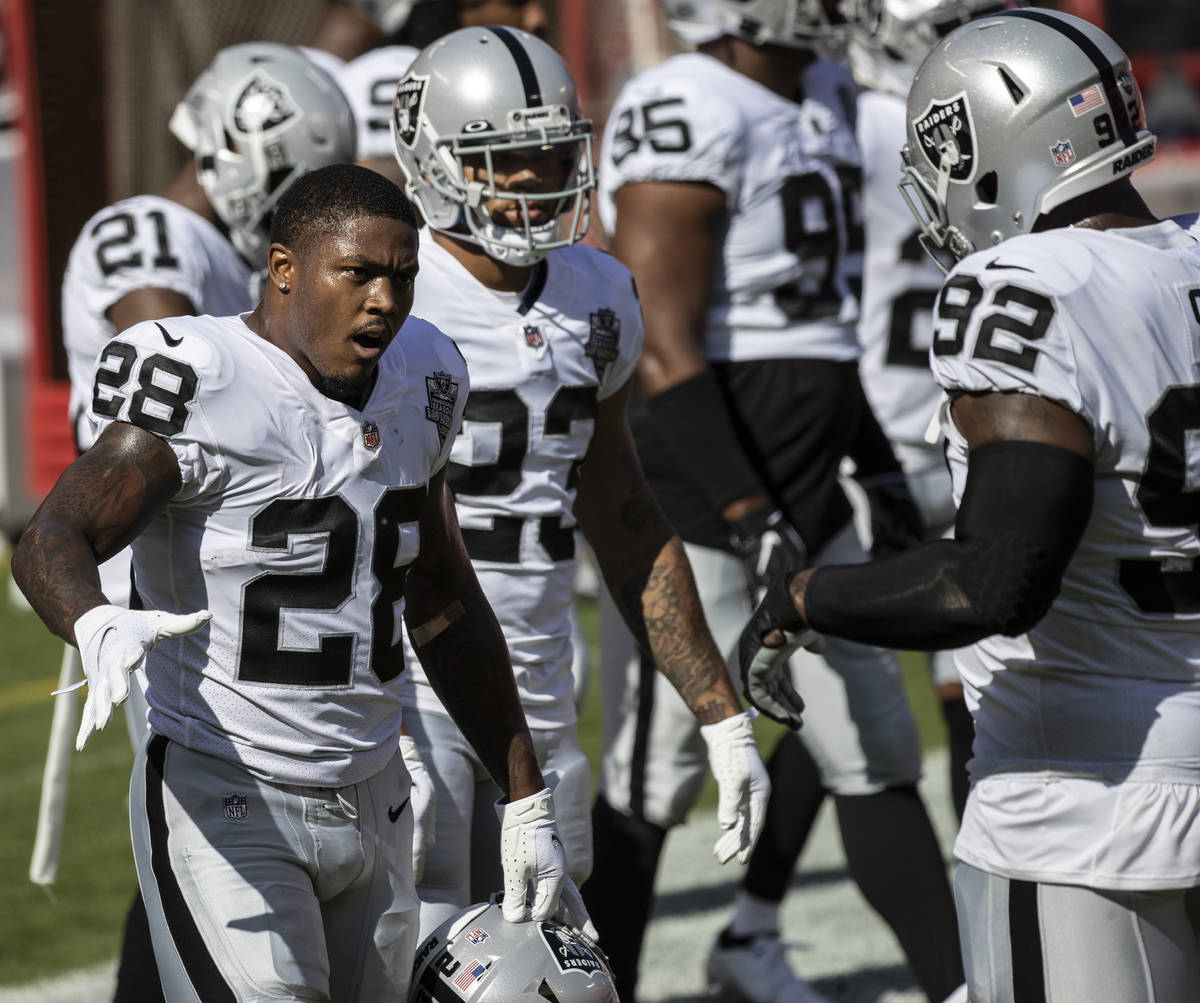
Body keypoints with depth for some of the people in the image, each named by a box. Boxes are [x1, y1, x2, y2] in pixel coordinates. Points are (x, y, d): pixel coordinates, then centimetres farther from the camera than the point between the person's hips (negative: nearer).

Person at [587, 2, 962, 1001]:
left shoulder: (825, 98, 11)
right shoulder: (687, 116, -17)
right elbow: (666, 352, -20)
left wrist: (883, 470, 20)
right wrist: (755, 522, -22)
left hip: (806, 488, 9)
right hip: (692, 499, -9)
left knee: (872, 750, 11)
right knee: (650, 780, 1)